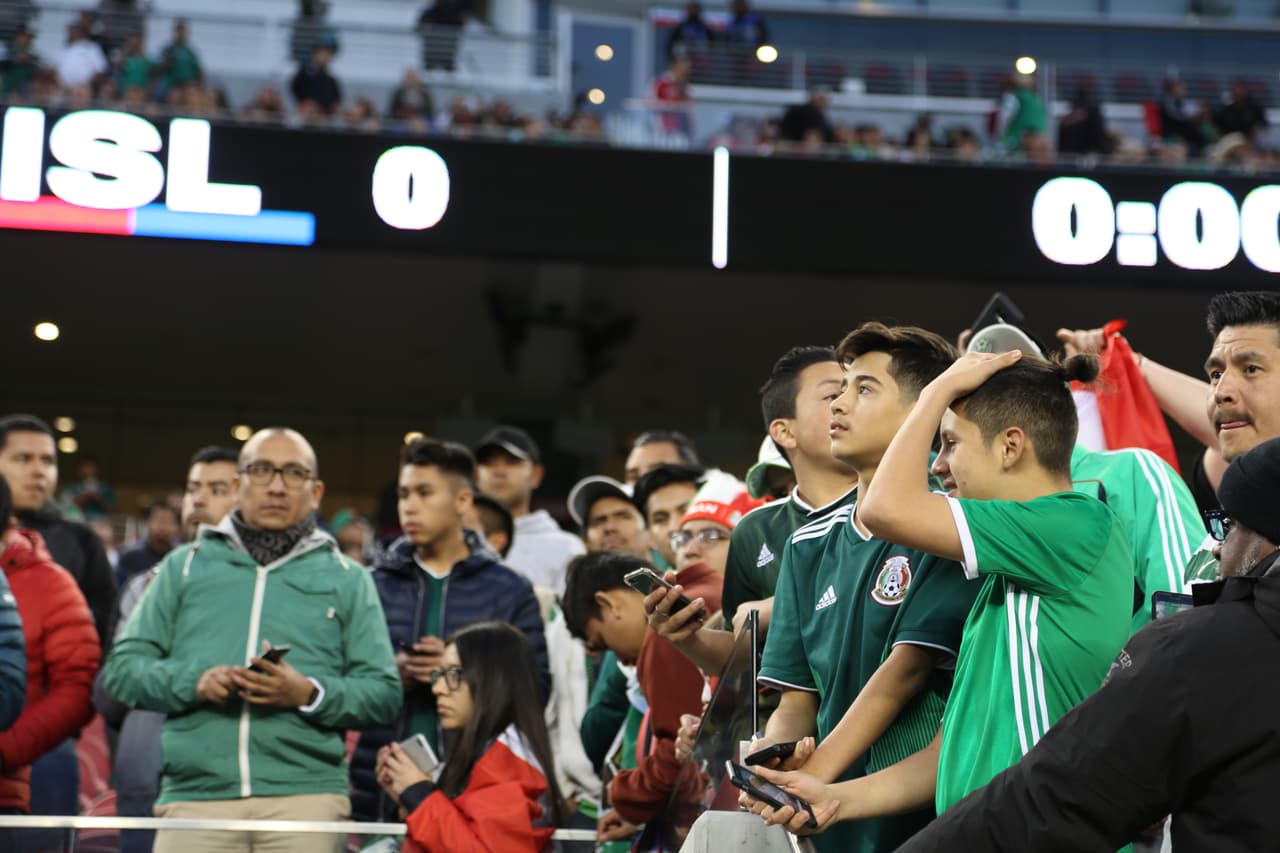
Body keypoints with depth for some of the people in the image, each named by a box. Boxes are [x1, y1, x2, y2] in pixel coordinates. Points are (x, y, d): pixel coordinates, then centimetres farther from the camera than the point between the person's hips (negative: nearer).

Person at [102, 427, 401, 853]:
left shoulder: (347, 579, 16)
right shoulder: (185, 564, 19)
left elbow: (384, 693, 9)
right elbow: (122, 667, 12)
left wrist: (309, 694, -9)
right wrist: (194, 682, -7)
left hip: (305, 794, 0)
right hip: (194, 793, 0)